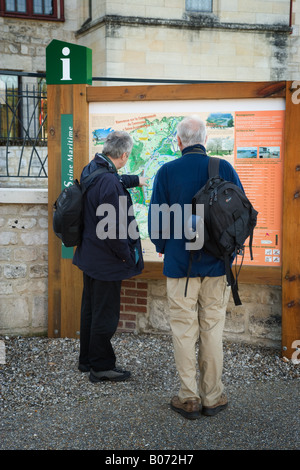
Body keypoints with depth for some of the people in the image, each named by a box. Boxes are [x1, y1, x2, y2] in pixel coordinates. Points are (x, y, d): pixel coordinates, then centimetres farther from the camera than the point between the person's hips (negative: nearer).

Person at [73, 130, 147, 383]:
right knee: (105, 314, 4)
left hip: (89, 255, 10)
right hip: (106, 260, -10)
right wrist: (126, 255, -13)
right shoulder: (110, 184, -27)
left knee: (90, 309, 21)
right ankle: (102, 367, 17)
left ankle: (87, 360, 35)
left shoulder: (91, 170, 3)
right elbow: (113, 229, -27)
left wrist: (136, 180, 44)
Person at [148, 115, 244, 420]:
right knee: (212, 330, 10)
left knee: (184, 330, 7)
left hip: (180, 262, -1)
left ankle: (189, 398, 13)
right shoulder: (225, 169, -1)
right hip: (217, 263, 2)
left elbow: (155, 219, -2)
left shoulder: (167, 172, -5)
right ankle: (212, 397, 18)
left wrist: (162, 247, 16)